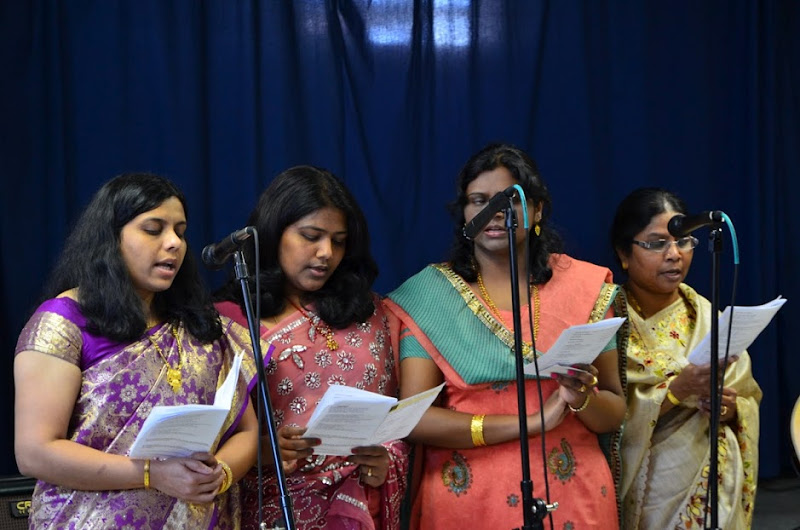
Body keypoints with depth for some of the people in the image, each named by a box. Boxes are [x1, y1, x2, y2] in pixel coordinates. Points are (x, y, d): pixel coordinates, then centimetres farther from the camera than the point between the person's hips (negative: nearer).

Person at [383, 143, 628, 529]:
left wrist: (583, 398, -20)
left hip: (572, 498, 1)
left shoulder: (585, 286, -1)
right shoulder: (429, 294, -5)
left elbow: (615, 413, 2)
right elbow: (415, 418, -12)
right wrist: (529, 423, -18)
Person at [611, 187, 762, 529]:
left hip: (710, 487, 4)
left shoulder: (708, 317, 2)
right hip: (641, 492, -3)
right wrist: (675, 391, -25)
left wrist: (731, 409, -13)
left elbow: (749, 402, 7)